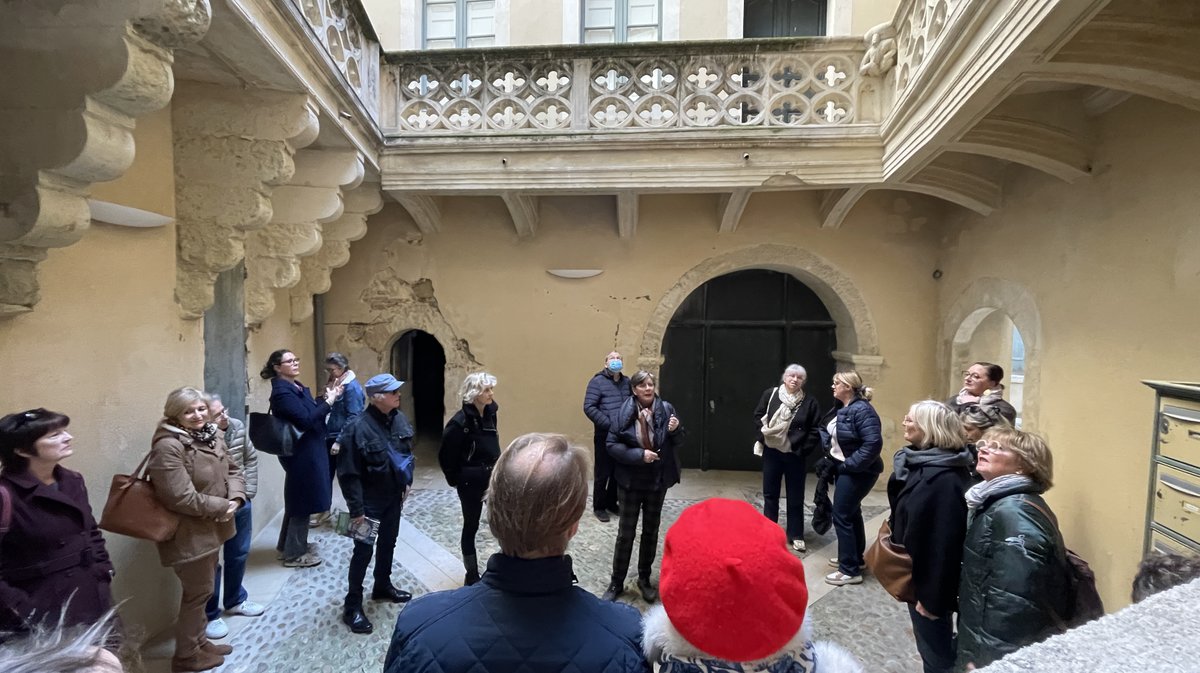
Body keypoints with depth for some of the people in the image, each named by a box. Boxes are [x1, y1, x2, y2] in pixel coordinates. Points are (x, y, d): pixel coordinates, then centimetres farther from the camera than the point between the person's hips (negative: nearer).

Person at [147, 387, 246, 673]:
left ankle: (200, 642, 40)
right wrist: (222, 507, -18)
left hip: (212, 528, 8)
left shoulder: (212, 435, 3)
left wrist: (236, 497, -11)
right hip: (189, 534, -8)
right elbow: (180, 497, -28)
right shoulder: (168, 447, -23)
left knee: (203, 589, 22)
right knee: (198, 593, 7)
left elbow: (232, 470, 8)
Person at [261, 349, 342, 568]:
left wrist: (326, 398, 0)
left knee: (298, 501, 20)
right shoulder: (282, 392, -19)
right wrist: (329, 401, -20)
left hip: (307, 451, 10)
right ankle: (294, 553, 16)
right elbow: (306, 420, -26)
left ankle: (287, 546, 34)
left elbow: (312, 411, 12)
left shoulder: (297, 386, 10)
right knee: (302, 502, 2)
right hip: (301, 453, -10)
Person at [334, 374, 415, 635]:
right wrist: (356, 508, -20)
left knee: (388, 543, 21)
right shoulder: (358, 428, -25)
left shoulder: (399, 418, -4)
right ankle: (352, 606, 19)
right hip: (369, 500, -7)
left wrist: (406, 482, 11)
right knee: (364, 551, 3)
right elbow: (348, 473, -21)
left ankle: (382, 586, 42)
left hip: (393, 496, 7)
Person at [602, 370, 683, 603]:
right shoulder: (624, 412, -13)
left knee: (651, 530, 16)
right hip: (630, 481, -2)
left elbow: (677, 441, 4)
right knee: (626, 532, 9)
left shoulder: (666, 409, -8)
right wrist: (639, 455, -22)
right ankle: (617, 582, 25)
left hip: (657, 481, 2)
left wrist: (674, 430, -19)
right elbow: (612, 445, -12)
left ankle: (644, 579, 34)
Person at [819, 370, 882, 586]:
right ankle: (855, 558, 36)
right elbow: (827, 430, 19)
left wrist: (849, 464, -25)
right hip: (844, 469, 10)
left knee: (842, 516, -5)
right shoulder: (840, 408, 7)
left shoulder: (862, 410, -22)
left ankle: (850, 570, 5)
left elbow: (874, 442, -29)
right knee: (851, 513, 20)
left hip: (857, 472, -10)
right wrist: (828, 449, 1)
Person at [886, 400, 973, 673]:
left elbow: (945, 542, -27)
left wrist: (933, 596, -22)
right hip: (916, 573, 9)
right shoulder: (918, 462, 3)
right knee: (929, 644, 26)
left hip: (930, 580, -9)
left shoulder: (945, 479, -28)